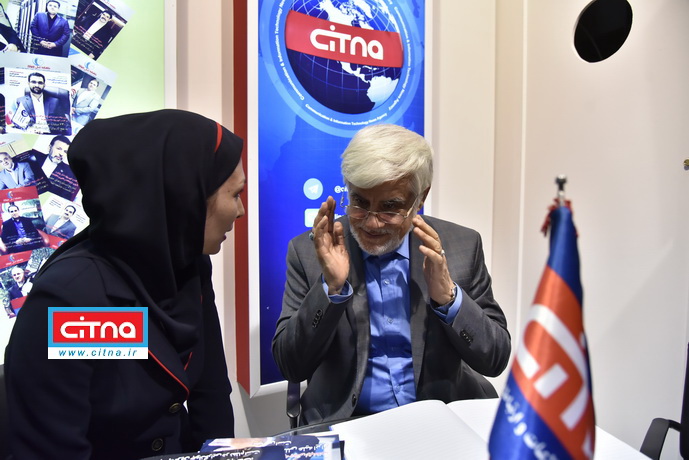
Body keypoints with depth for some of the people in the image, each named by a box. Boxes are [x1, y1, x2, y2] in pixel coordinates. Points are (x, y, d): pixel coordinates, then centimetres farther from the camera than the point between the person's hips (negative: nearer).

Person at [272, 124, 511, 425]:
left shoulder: (462, 246, -4)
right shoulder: (309, 251, -6)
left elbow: (496, 359, -3)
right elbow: (290, 366, -7)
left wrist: (447, 296, -20)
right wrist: (332, 287, -21)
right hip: (349, 423, -2)